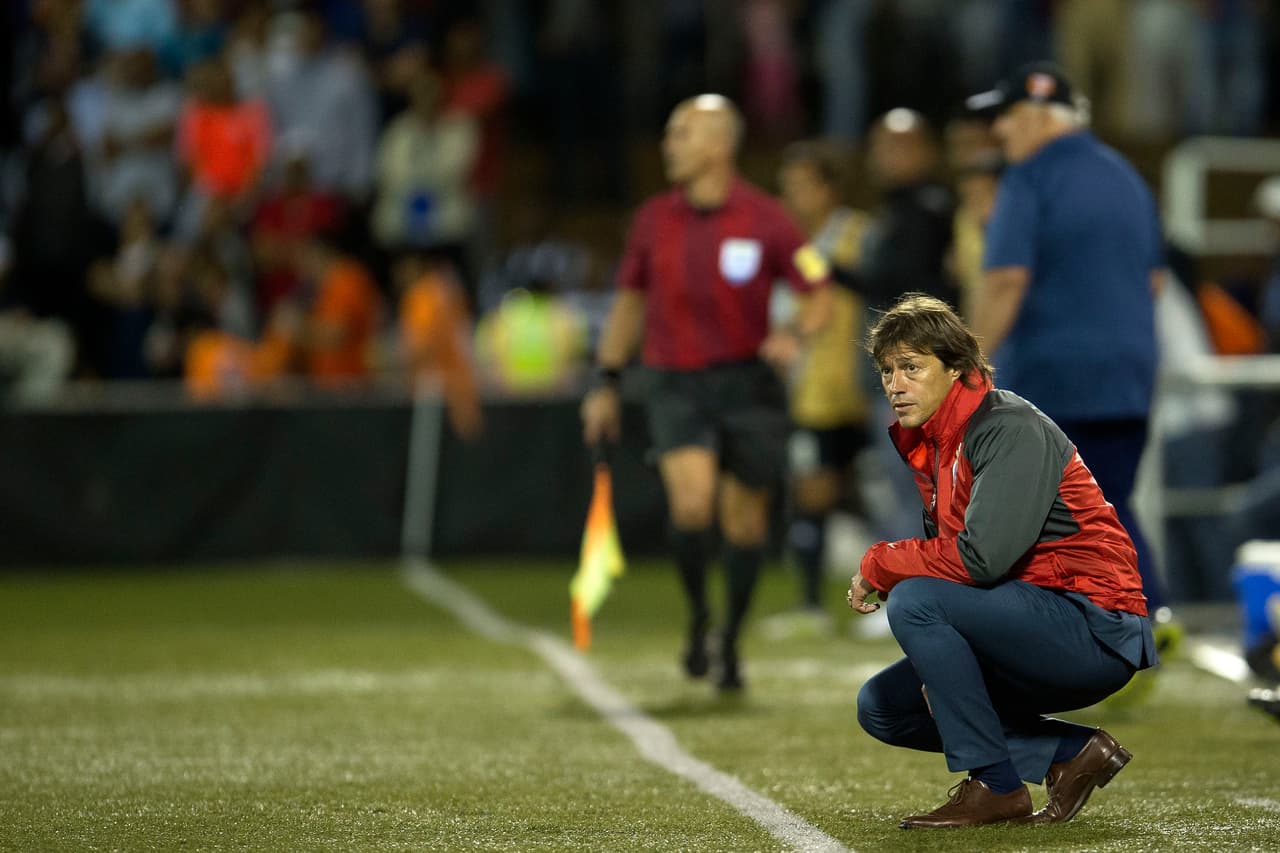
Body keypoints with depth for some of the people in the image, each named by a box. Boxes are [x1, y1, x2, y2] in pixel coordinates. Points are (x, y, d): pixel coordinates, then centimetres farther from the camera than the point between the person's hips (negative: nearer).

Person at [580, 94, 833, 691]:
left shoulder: (763, 219, -5)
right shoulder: (654, 220, 5)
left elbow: (819, 293, 0)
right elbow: (630, 302, 16)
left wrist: (796, 336, -21)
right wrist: (607, 381, 14)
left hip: (748, 385, -1)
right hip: (677, 386, 1)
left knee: (745, 518, 7)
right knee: (692, 500, -22)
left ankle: (730, 642, 26)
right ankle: (698, 617, 1)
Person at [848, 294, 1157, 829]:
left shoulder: (1011, 431, -17)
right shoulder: (930, 445, 12)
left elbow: (981, 558, -28)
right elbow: (945, 557, 15)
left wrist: (879, 564, -14)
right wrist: (941, 664, -1)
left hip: (1096, 632, -10)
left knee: (912, 600, -25)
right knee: (881, 708, 8)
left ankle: (995, 787, -16)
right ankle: (1072, 753, 6)